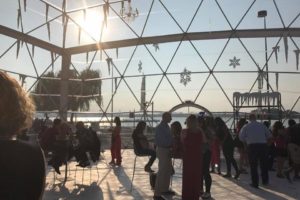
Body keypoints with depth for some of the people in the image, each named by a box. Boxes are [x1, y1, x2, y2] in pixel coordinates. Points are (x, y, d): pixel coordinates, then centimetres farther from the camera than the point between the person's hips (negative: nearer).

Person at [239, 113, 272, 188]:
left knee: (253, 165, 6)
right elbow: (269, 135, 8)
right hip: (263, 145, 2)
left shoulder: (246, 127, 3)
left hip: (252, 146, -2)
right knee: (264, 164, 17)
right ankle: (265, 181, 28)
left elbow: (241, 137, 0)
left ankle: (255, 183, 8)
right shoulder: (262, 125, 8)